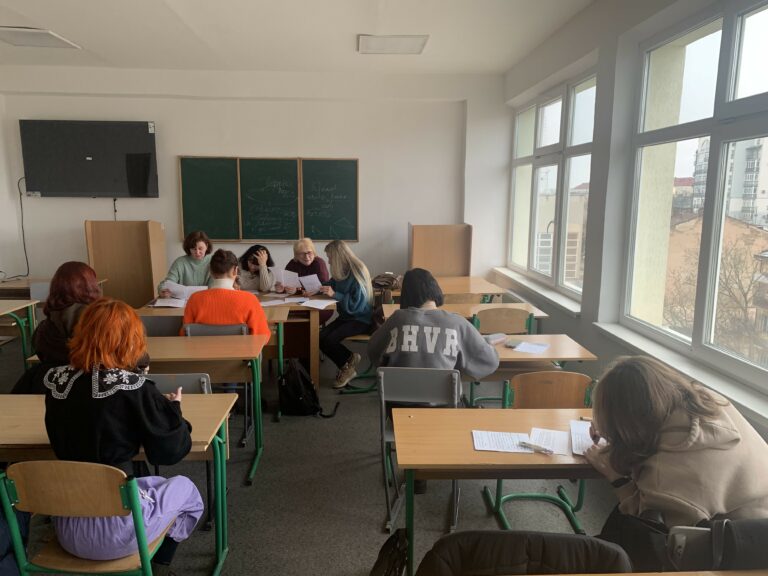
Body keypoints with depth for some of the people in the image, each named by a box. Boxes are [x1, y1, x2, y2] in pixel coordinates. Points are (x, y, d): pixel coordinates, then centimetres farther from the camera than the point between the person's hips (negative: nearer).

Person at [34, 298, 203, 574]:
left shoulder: (55, 381, -3)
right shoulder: (133, 388, -19)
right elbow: (170, 451, -9)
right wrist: (173, 408, 8)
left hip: (66, 526, 6)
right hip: (115, 531, -5)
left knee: (152, 483, 31)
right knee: (185, 489, 23)